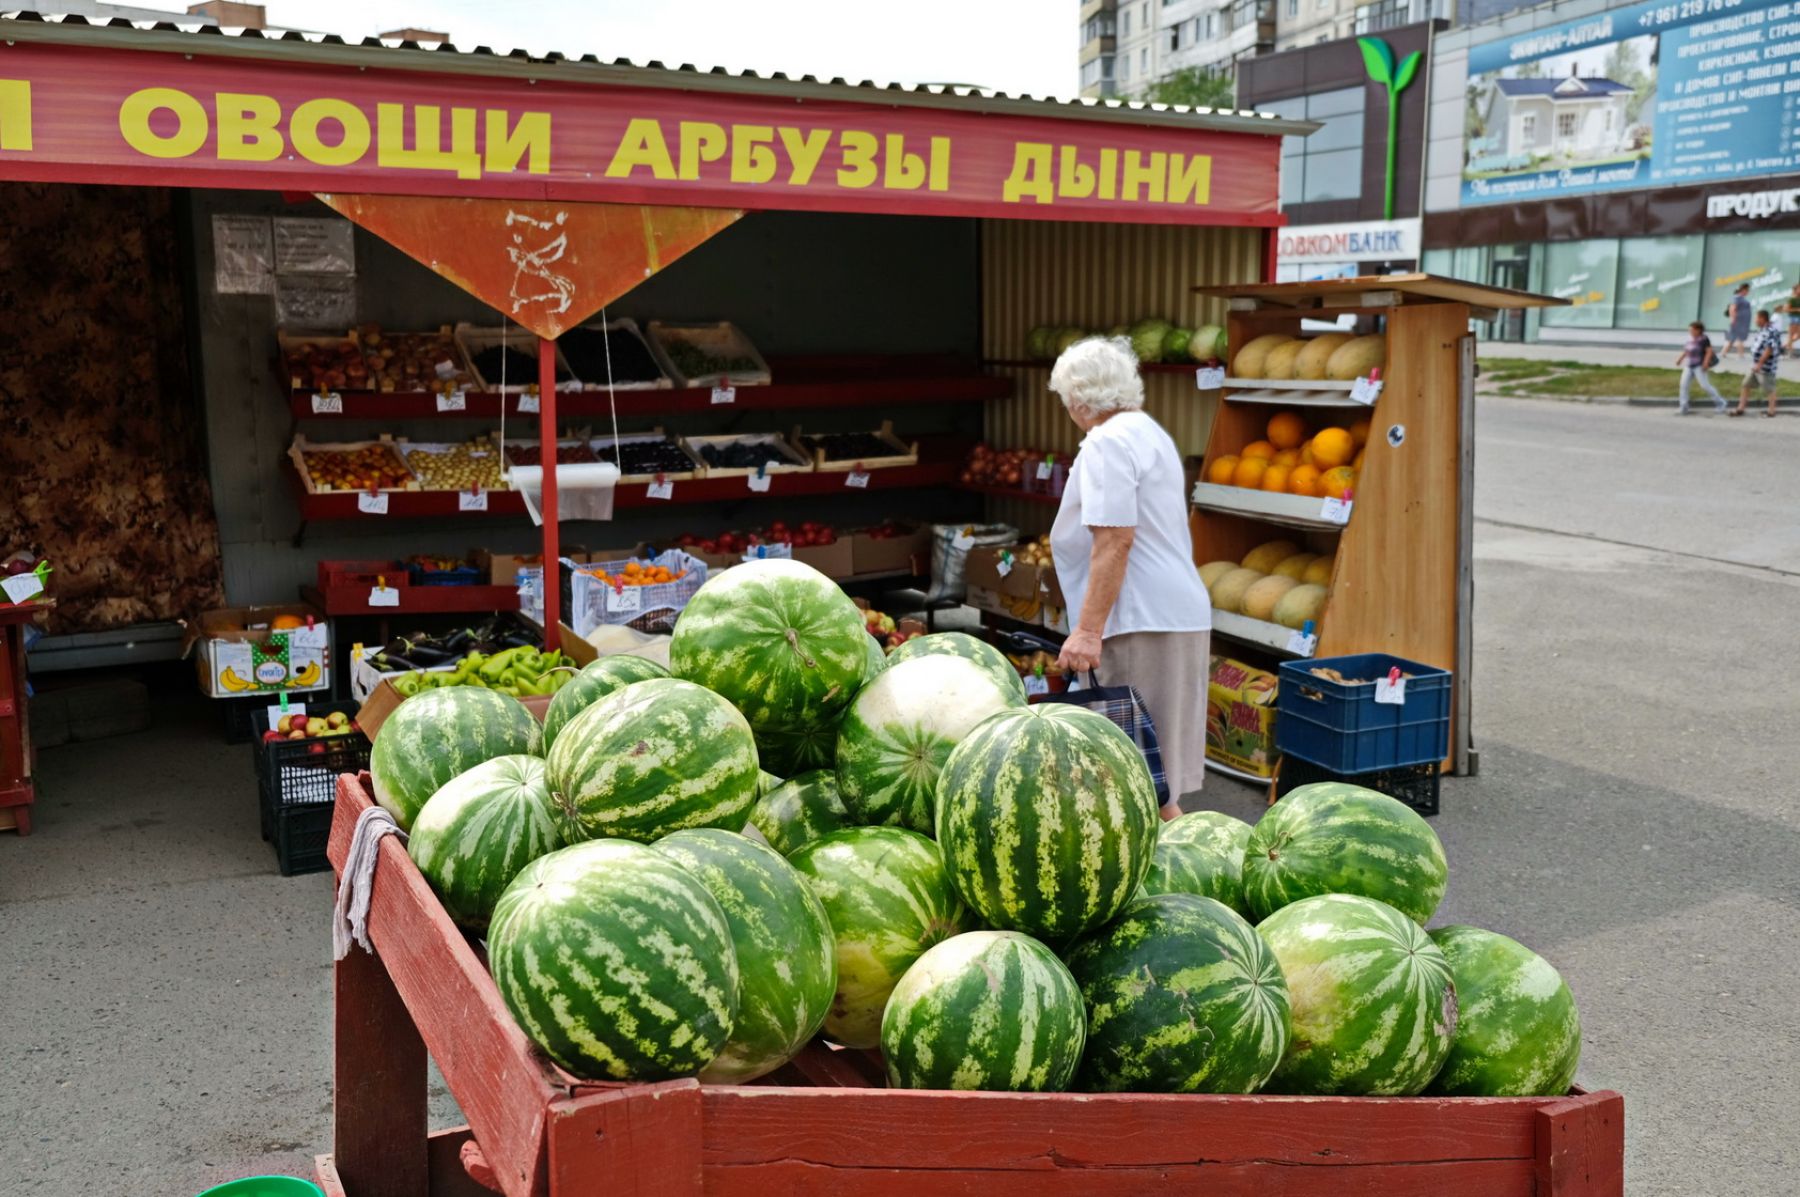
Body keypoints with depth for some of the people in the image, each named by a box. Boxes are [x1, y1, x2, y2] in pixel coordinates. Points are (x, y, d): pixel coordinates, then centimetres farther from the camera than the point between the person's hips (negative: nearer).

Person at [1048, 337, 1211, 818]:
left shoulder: (1108, 442, -11)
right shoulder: (1149, 432, 22)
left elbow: (1114, 541, -21)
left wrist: (1088, 630, -22)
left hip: (1143, 622, -10)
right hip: (1177, 611, 10)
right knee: (1152, 775, 14)